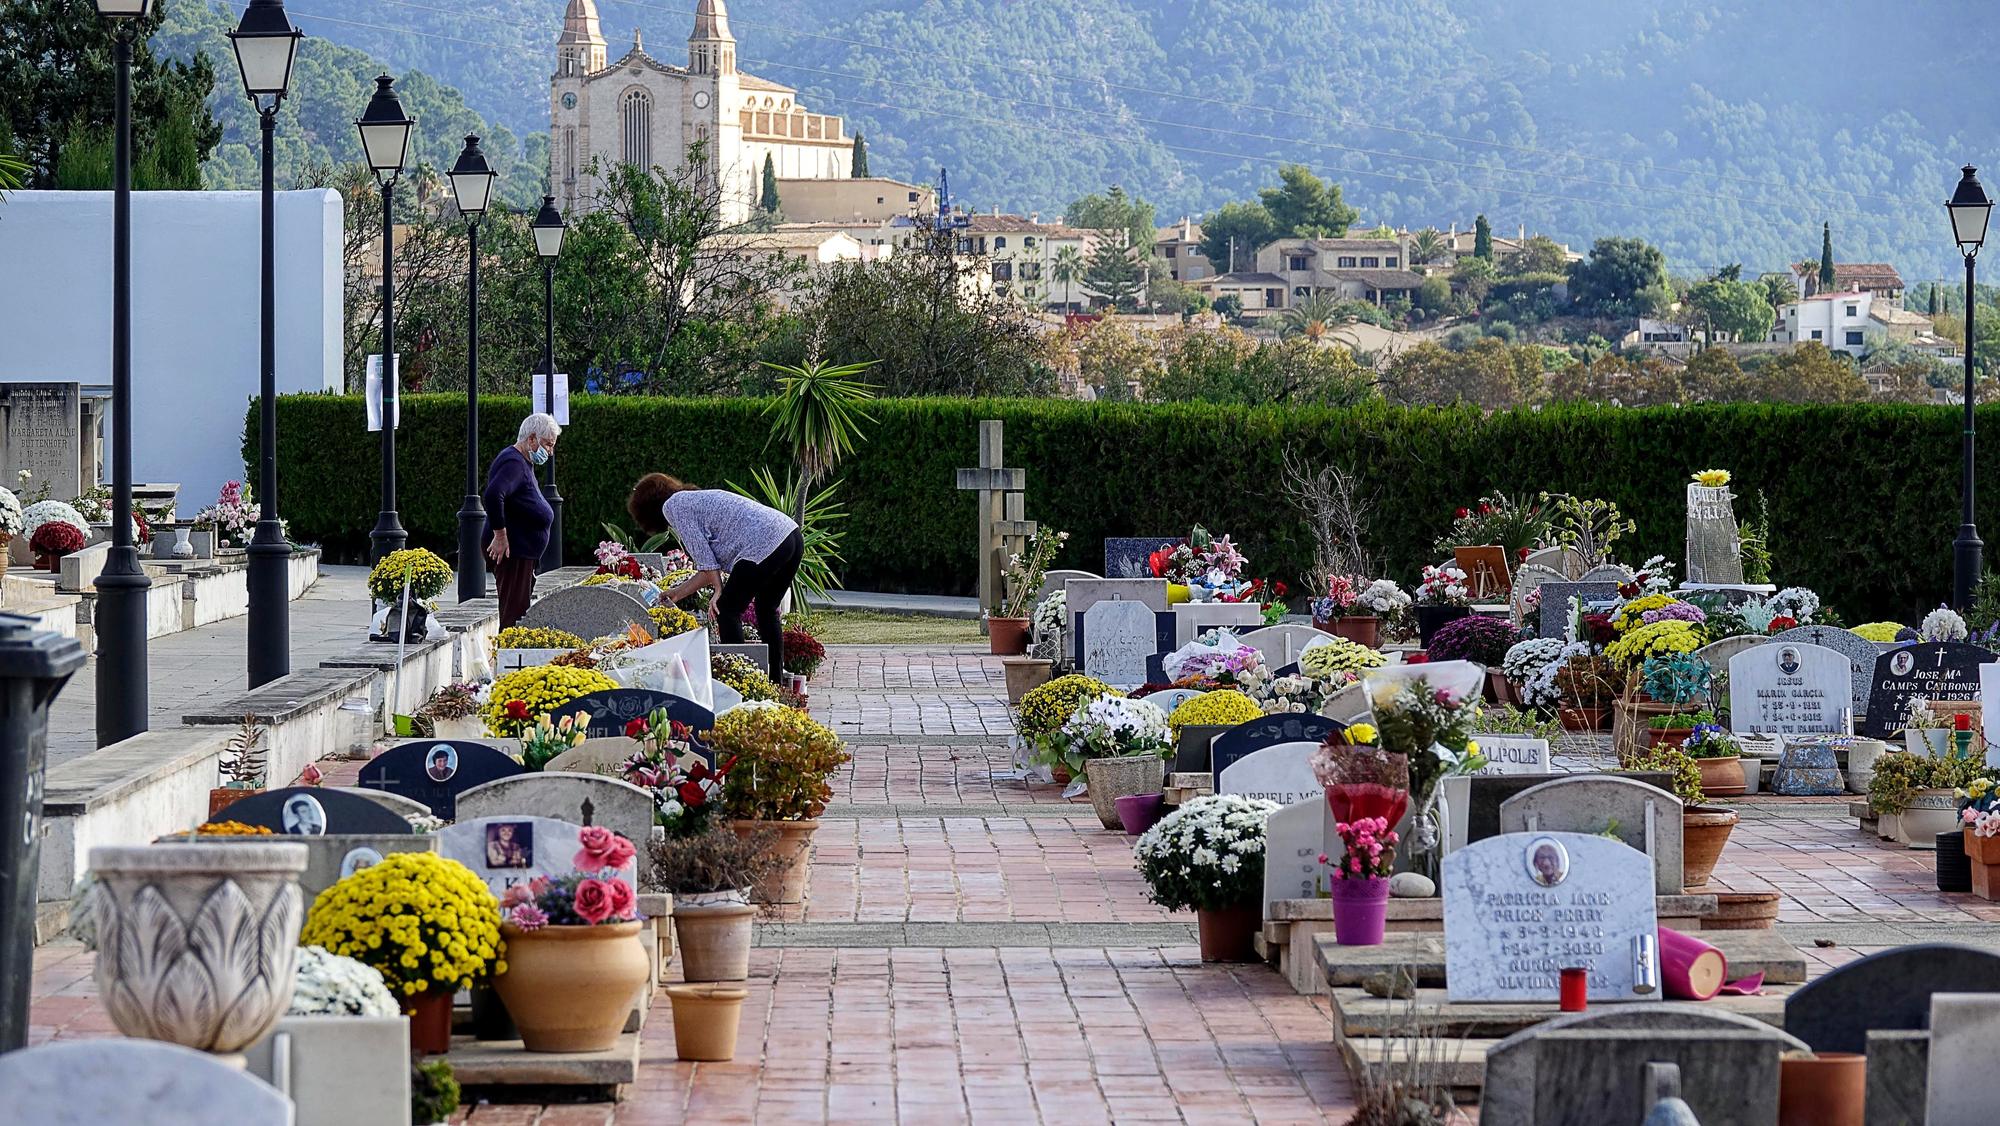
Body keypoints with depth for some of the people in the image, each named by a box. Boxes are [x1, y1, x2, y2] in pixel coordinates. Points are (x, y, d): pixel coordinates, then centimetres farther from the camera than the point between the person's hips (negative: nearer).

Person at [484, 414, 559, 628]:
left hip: (523, 553, 11)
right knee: (513, 612, -13)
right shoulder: (514, 463, -16)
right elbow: (492, 495, -31)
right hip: (513, 553, -11)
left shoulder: (523, 463, 18)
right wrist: (500, 535, -26)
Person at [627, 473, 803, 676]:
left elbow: (705, 557, -6)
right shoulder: (693, 500, 30)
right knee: (766, 610, 22)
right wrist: (677, 594, 35)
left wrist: (719, 591, -3)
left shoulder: (673, 506, 4)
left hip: (764, 544, -9)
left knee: (727, 611, 2)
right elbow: (709, 568, 29)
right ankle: (775, 682, 26)